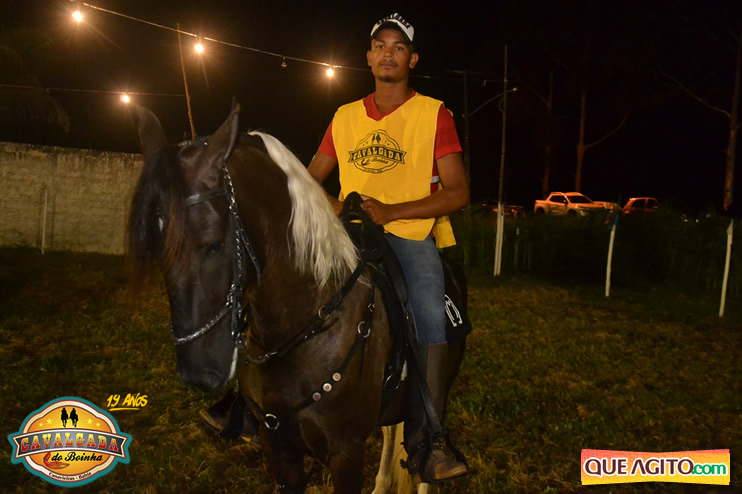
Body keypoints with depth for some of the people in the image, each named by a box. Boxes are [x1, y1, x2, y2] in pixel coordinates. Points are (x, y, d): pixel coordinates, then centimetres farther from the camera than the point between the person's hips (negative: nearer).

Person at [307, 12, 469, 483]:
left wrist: (389, 211, -17)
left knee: (432, 321, -28)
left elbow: (458, 192, -5)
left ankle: (424, 444, -18)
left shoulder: (434, 114, 2)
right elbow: (310, 182, 18)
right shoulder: (345, 117, 14)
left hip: (411, 235, -4)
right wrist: (334, 207, -5)